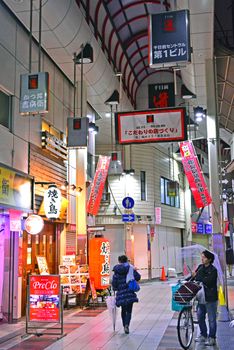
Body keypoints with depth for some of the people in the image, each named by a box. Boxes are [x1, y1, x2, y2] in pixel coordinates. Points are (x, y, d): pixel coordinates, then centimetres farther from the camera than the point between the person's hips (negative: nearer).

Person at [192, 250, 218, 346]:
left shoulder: (213, 270, -15)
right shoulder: (200, 267, 6)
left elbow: (207, 281, -25)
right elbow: (194, 275, 11)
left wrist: (196, 277, -25)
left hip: (210, 298, -7)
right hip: (201, 296, 7)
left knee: (211, 319, 4)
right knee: (200, 317, 14)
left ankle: (212, 338, 15)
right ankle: (203, 335, 28)